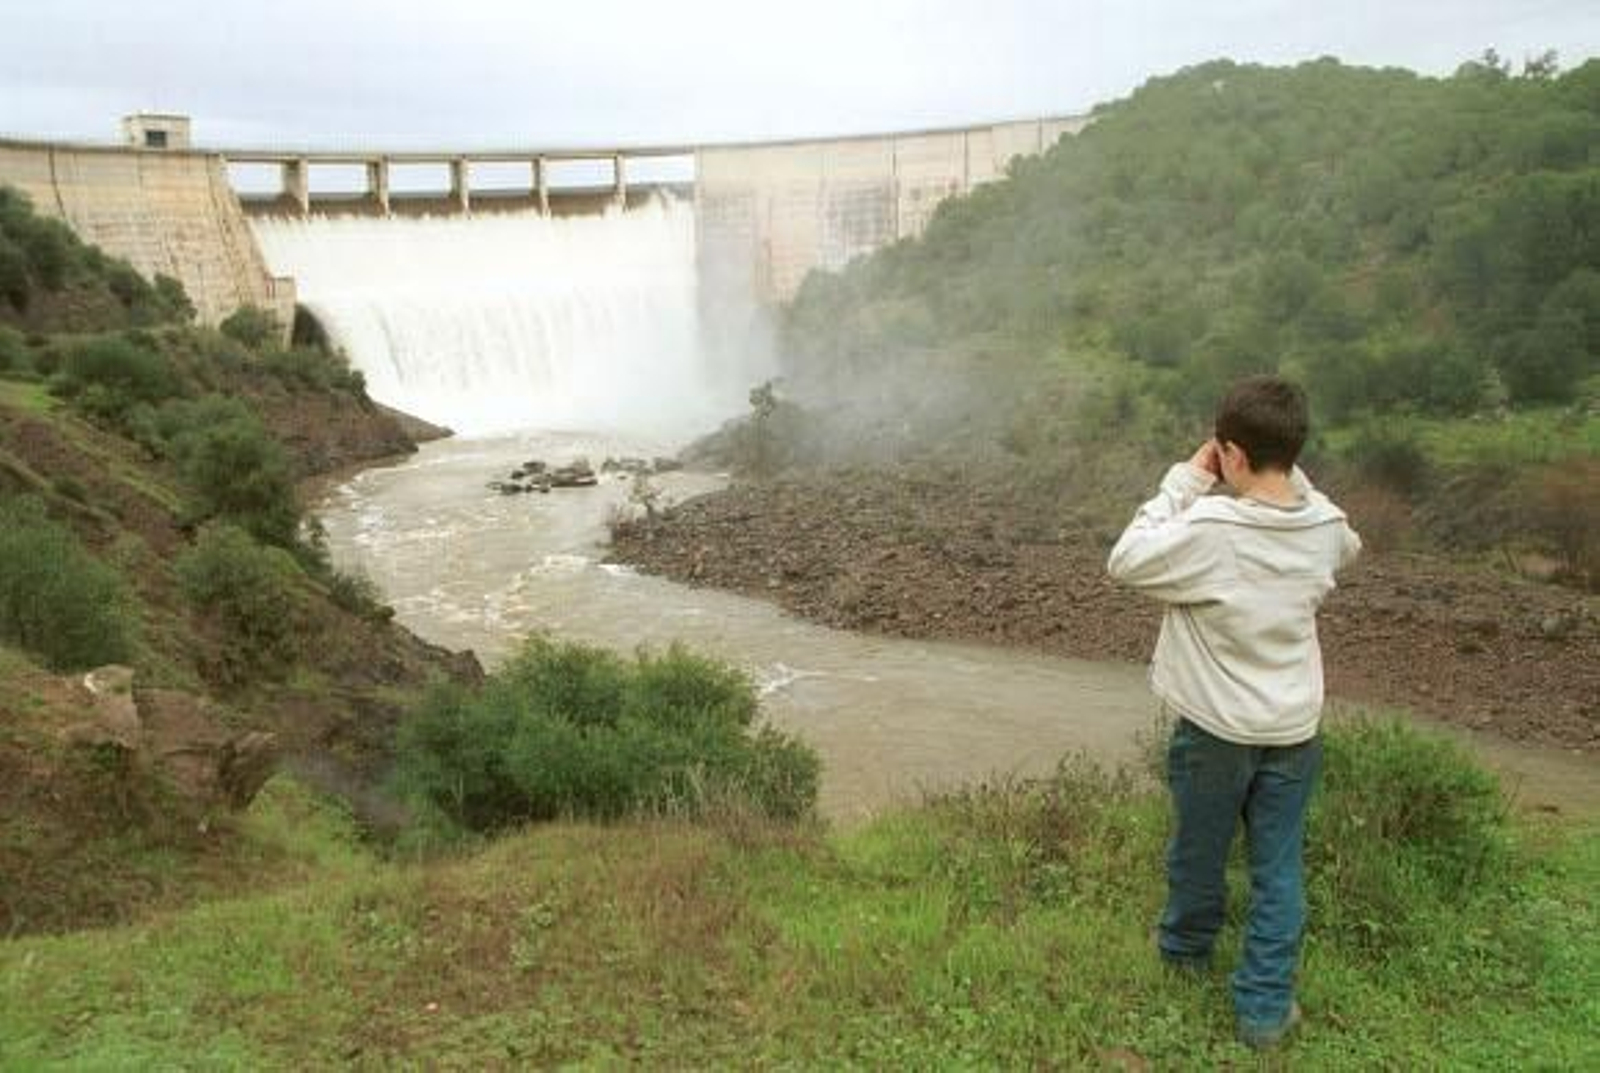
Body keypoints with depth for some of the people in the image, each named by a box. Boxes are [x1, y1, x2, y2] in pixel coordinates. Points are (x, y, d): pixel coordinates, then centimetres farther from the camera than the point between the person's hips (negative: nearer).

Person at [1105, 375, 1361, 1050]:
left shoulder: (1210, 528, -26)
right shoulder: (1326, 526, -8)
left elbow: (1126, 562, -13)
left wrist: (1185, 480, -11)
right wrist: (1290, 474, 5)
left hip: (1216, 728, -3)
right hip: (1293, 730, 4)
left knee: (1199, 849, 20)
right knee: (1279, 867, 13)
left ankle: (1186, 947, 44)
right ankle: (1266, 1006, 21)